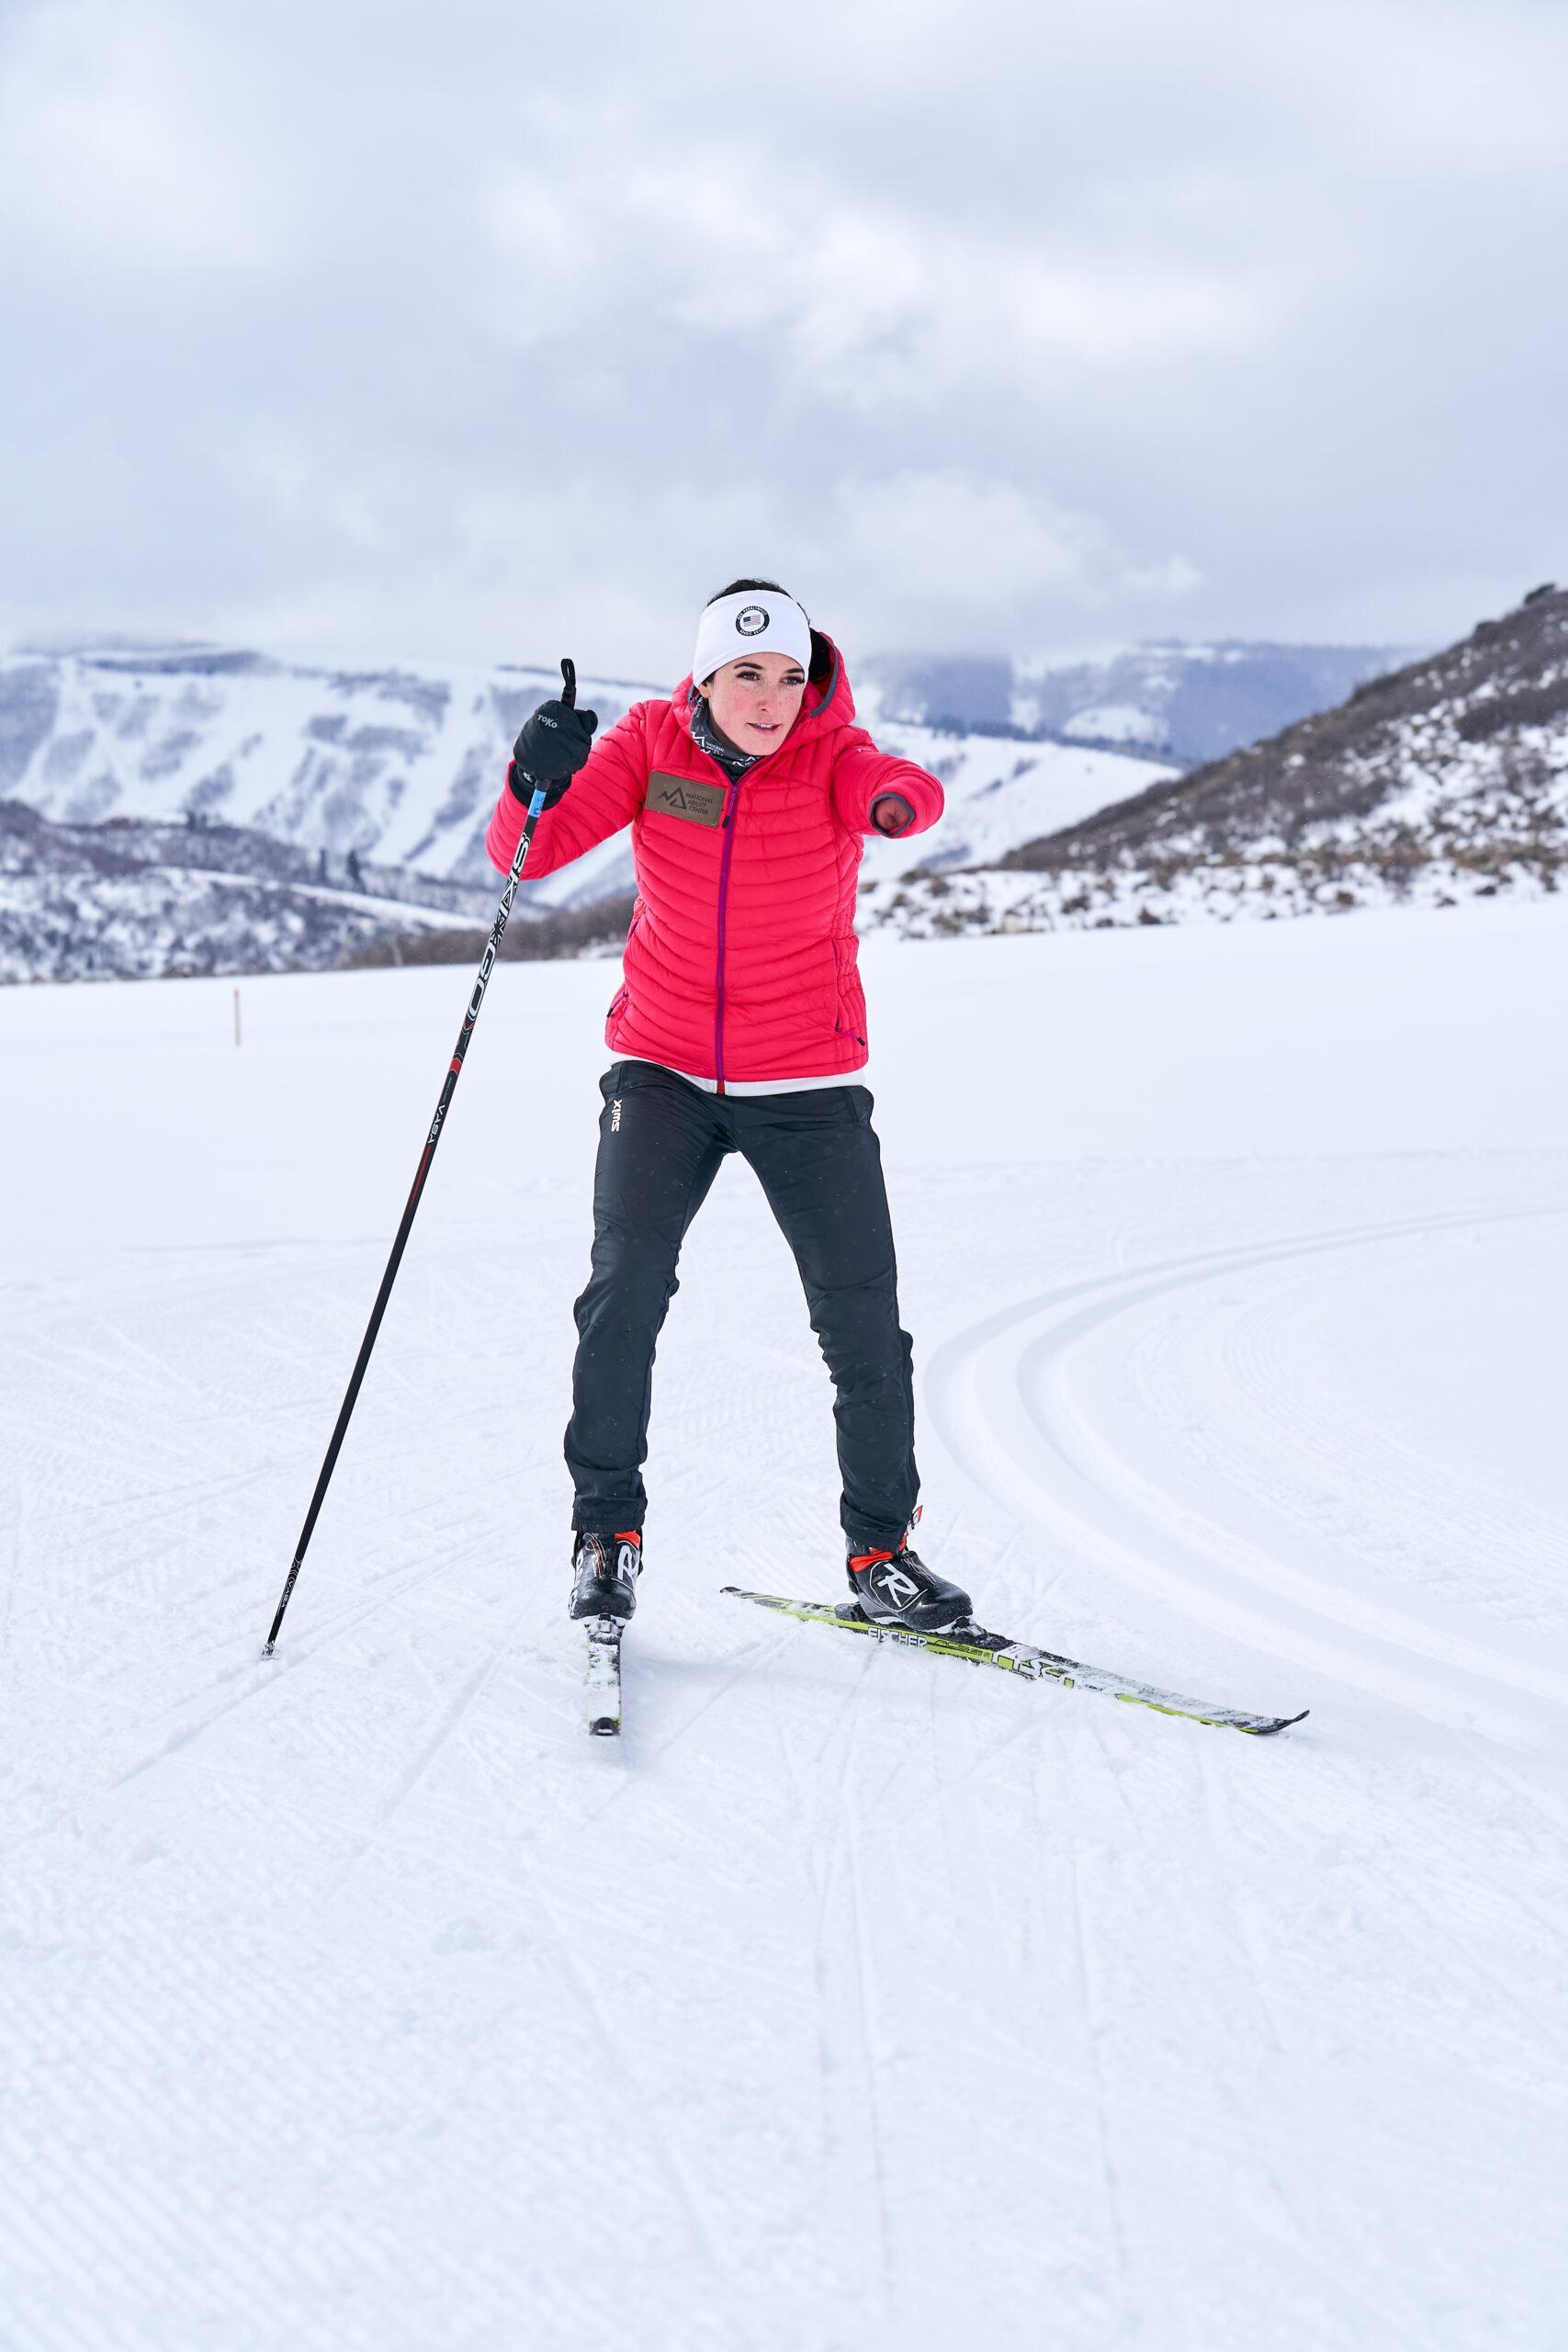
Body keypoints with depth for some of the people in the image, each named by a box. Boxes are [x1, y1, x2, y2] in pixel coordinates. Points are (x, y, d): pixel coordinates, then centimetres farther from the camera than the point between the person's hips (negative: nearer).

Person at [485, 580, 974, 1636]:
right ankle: (607, 1528, 1)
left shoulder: (832, 752, -11)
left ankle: (881, 1547, 17)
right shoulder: (652, 741, -6)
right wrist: (537, 784, -34)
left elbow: (903, 788, -35)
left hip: (809, 1083, 0)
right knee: (627, 1283, -16)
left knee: (864, 1320, -2)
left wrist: (896, 799, -60)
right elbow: (528, 852, -12)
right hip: (665, 1069, 1)